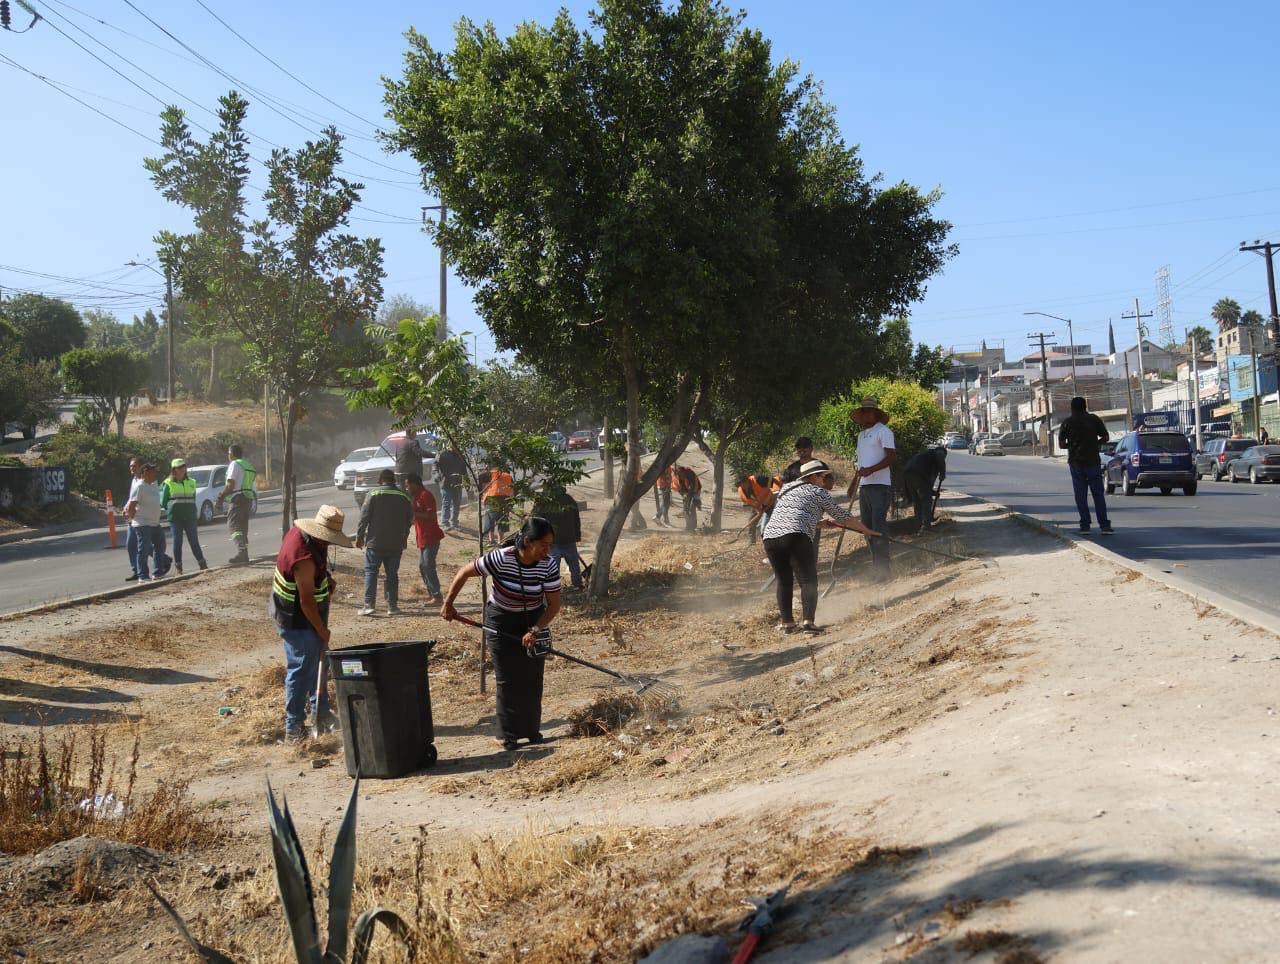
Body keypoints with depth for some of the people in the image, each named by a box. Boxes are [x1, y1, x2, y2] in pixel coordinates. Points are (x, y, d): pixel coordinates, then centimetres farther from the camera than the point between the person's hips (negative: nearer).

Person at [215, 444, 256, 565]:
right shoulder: (248, 465, 21)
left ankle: (241, 551, -33)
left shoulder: (234, 464, -7)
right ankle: (244, 555, 14)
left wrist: (221, 497, -4)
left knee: (233, 526, -15)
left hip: (237, 499, -9)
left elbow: (230, 485, -14)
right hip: (248, 499, 9)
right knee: (243, 528, 14)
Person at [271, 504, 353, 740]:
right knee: (301, 670, -3)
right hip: (297, 621, -10)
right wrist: (322, 630, -14)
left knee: (317, 662, 20)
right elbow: (307, 601, -26)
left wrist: (326, 580, 3)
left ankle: (321, 714, 33)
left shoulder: (298, 532, -4)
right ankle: (294, 728, 6)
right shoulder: (305, 559, -33)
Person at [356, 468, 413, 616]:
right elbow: (409, 520, 13)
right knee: (392, 574, 10)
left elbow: (364, 517, -8)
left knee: (370, 572, 1)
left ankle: (369, 605, -7)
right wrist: (404, 538, 25)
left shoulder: (373, 494, -6)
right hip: (396, 544, 3)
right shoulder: (403, 496, 5)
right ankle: (392, 606, 9)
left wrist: (359, 536, 2)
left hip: (375, 542, -3)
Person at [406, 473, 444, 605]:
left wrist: (414, 513, -21)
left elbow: (431, 515, -23)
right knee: (422, 566, 12)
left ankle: (437, 596, -9)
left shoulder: (425, 495, -14)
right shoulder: (417, 495, 17)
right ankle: (431, 593, 19)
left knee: (428, 565, -11)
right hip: (422, 537, 10)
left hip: (431, 537, -10)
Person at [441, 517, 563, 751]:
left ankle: (532, 729, 16)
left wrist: (535, 630, -26)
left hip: (533, 620, 3)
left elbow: (554, 604, -14)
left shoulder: (549, 566, -20)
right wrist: (448, 604, -11)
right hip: (501, 621, -3)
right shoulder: (501, 559, -29)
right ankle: (509, 734, 6)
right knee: (507, 679, -2)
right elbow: (465, 572, -17)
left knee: (532, 677, 4)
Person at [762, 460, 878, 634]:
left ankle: (786, 623, 16)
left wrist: (821, 523, 49)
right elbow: (842, 515, 18)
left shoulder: (786, 489, 30)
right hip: (796, 536, -6)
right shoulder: (818, 492, 13)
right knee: (808, 581, 1)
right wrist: (865, 530, 29)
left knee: (784, 581, 17)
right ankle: (808, 621, -12)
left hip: (770, 536, 6)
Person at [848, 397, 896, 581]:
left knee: (879, 525, -12)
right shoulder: (862, 434, 21)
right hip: (864, 486, 9)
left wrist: (871, 470, -24)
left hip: (880, 485, -9)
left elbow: (892, 457, -14)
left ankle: (883, 568, -11)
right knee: (867, 526, 9)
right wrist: (854, 482, 26)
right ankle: (875, 565, 16)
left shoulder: (883, 431, -5)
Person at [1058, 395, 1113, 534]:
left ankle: (1085, 524, 2)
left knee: (1081, 495, 4)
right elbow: (1106, 437, 2)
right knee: (1098, 494, 3)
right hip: (1093, 461, 0)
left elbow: (1061, 444, -3)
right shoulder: (1094, 419, 1)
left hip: (1076, 462, 0)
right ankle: (1104, 524, -2)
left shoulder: (1067, 422, -1)